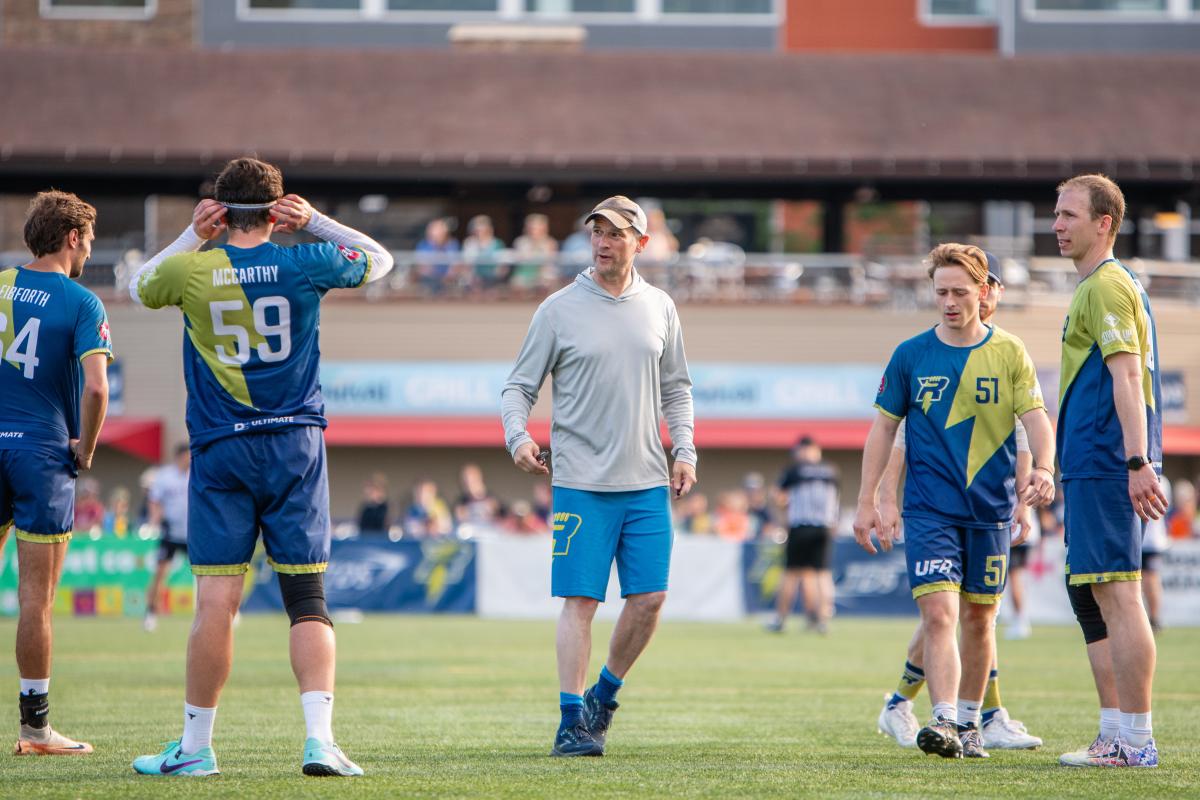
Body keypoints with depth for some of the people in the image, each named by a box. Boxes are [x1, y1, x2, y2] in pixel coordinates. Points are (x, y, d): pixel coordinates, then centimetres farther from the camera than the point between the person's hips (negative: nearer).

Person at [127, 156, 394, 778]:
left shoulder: (192, 270, -3)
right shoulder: (303, 264, -3)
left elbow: (138, 287, 20)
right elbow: (379, 260, 16)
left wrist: (191, 236, 15)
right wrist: (315, 222, 13)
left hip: (219, 449, 0)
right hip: (295, 444, 0)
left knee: (216, 601, -1)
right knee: (307, 599, 0)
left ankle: (195, 745, 4)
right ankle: (319, 738, -10)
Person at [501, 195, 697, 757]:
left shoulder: (659, 308, 10)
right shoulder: (559, 310, -1)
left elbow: (676, 388, 19)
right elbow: (519, 385, 2)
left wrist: (684, 451, 7)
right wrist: (518, 437, -16)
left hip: (647, 483, 4)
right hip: (581, 483, -4)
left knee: (650, 597, 0)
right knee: (580, 599, -7)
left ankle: (605, 692, 20)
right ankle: (571, 720, -4)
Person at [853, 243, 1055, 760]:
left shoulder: (1009, 353, 2)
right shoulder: (911, 356, 2)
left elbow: (1036, 418, -3)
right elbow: (883, 427, 7)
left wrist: (1042, 469, -23)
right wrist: (867, 501, 3)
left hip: (990, 509, 1)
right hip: (928, 508, -1)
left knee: (978, 619, 9)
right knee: (938, 611, -16)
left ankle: (968, 723, 22)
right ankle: (943, 721, -23)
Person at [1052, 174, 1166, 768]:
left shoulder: (1107, 286, -10)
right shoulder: (1097, 286, 21)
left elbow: (1127, 375, -19)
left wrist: (1138, 462, -26)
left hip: (1103, 465, -11)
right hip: (1093, 466, 11)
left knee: (1115, 593, -11)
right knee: (1090, 592, 14)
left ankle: (1135, 741, -11)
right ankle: (1116, 734, 18)